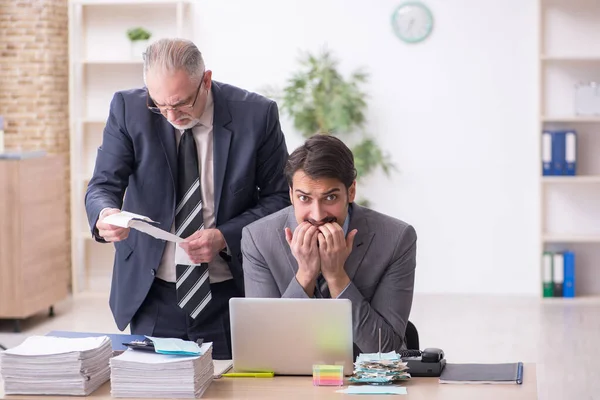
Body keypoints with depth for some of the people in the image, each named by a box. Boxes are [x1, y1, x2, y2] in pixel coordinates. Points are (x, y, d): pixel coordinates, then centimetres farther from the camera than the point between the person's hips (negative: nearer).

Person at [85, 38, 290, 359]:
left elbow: (279, 198, -3)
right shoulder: (128, 109, -7)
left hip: (232, 295, 0)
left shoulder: (257, 114, -9)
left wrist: (225, 237, -18)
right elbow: (103, 186, -7)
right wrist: (105, 215, -31)